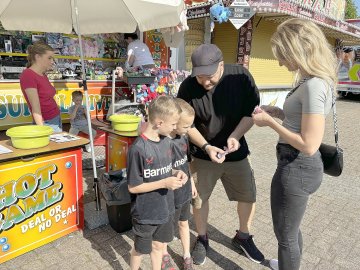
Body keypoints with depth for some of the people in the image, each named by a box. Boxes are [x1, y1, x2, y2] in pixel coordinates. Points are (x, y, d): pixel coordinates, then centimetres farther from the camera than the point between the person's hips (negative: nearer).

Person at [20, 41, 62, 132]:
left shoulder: (43, 75, 10)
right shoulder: (28, 75, -14)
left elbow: (48, 101, 11)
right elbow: (36, 109, -20)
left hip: (57, 121, 8)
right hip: (47, 124, -8)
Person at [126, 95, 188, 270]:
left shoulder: (166, 141, -4)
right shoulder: (138, 149, -26)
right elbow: (133, 187, -20)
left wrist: (175, 173, -9)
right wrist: (164, 183, -25)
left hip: (165, 208, 6)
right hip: (145, 213, -6)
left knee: (158, 245, 24)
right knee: (140, 250, 19)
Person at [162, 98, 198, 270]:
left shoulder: (184, 137, -6)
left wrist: (192, 183, 14)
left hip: (185, 191, 6)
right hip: (169, 195, -6)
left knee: (184, 223, 24)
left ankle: (187, 255, 44)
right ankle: (164, 254, 46)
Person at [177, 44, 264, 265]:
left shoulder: (241, 76, -16)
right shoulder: (188, 87, -18)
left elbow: (252, 112, -8)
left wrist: (235, 136, -23)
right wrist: (207, 147, -22)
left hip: (236, 152, 2)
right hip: (202, 154, -1)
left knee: (248, 195, 12)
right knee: (200, 198, 10)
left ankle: (243, 237, 39)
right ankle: (202, 239, 36)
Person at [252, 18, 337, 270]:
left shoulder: (313, 86, -25)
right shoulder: (314, 80, 6)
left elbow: (308, 145, -26)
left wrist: (269, 122, -18)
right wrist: (276, 112, 4)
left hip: (297, 167, -10)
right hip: (299, 165, 10)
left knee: (285, 234, 13)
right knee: (290, 227, 31)